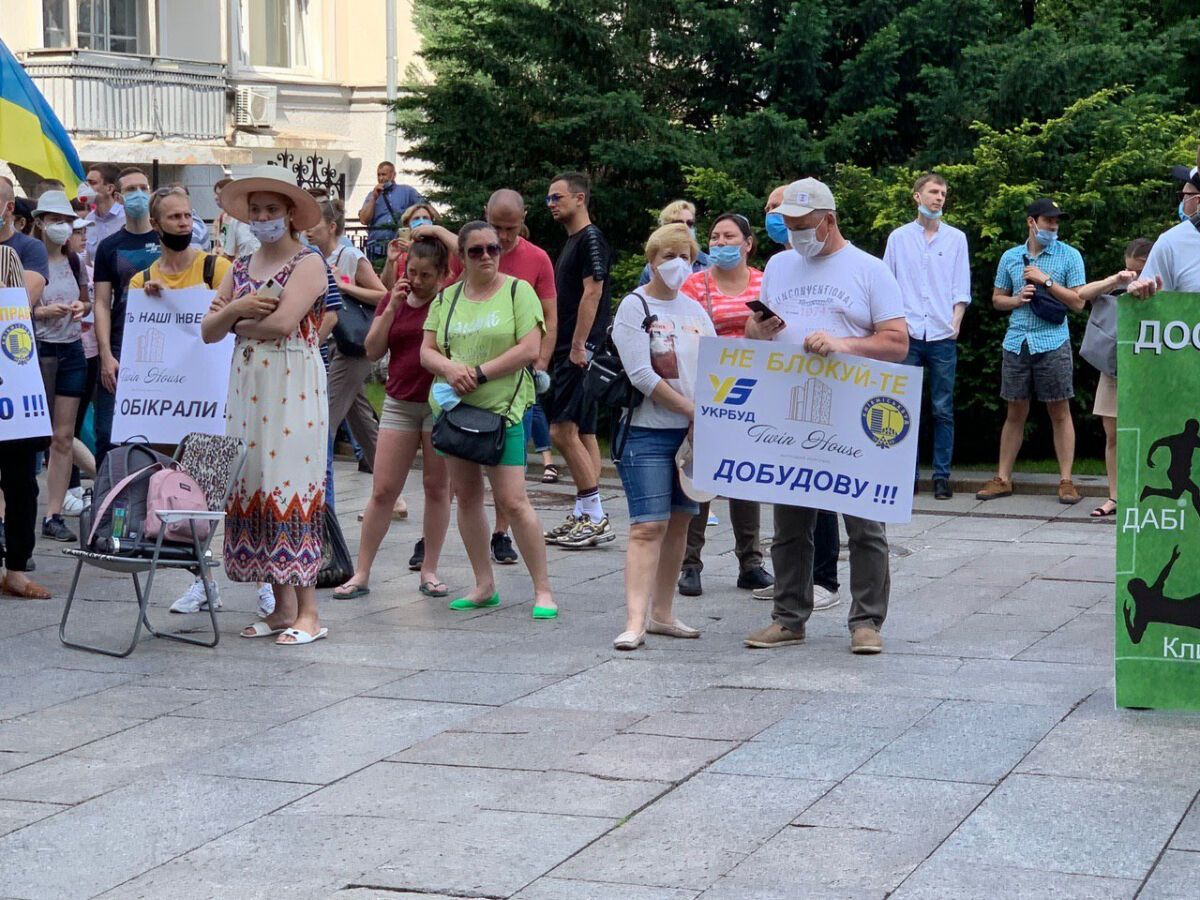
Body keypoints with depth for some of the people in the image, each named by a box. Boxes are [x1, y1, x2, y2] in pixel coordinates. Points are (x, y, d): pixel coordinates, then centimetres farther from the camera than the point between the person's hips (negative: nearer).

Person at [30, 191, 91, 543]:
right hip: (38, 350, -5)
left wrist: (82, 308, 0)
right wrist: (41, 312, -21)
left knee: (64, 437, 4)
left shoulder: (75, 262, 9)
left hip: (71, 350, 5)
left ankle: (54, 514, 8)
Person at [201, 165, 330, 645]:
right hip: (247, 385, 7)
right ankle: (282, 607, 10)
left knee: (290, 487, -9)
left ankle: (307, 611, -7)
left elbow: (282, 323, -18)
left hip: (293, 385, -7)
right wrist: (236, 308, -8)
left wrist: (235, 323, -1)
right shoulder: (242, 267, 17)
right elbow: (208, 330, 11)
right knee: (254, 487, 4)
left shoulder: (308, 263, -4)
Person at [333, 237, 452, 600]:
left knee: (437, 487, 3)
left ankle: (429, 570, 13)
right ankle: (361, 574, 3)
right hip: (400, 403, 3)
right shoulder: (394, 301, 10)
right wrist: (392, 307, -8)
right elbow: (373, 350, 1)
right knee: (382, 490, 0)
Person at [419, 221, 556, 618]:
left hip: (502, 407, -5)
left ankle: (543, 589, -5)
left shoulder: (517, 291, -2)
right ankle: (484, 586, 17)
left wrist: (479, 373, -14)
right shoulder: (446, 298, 11)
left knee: (512, 499, -11)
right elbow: (426, 351, 7)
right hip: (454, 406, 5)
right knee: (466, 496, 8)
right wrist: (450, 368, -15)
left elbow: (530, 349, -10)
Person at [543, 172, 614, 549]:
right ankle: (585, 516, 12)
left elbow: (592, 294, -17)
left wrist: (578, 346, -21)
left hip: (581, 351, -10)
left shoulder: (591, 239, -10)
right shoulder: (572, 242, 20)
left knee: (563, 430, -12)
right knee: (582, 432, 9)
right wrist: (554, 350, 18)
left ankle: (595, 517, -9)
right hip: (568, 350, 10)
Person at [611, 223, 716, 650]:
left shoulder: (695, 309, 14)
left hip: (693, 432, 6)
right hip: (649, 433, -6)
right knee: (649, 526, -12)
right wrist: (692, 410, -12)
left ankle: (661, 614, 16)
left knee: (679, 521, 8)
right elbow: (641, 375, -13)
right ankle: (635, 621, -16)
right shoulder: (635, 307, -4)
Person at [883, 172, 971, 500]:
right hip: (907, 336, 0)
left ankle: (942, 476, 4)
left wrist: (955, 324, -3)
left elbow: (961, 289, 8)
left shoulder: (956, 238, 9)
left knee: (942, 410, 0)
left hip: (942, 337, 0)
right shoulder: (899, 237, 9)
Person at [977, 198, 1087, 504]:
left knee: (1060, 412, 0)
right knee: (1015, 413, 8)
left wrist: (1046, 280, -10)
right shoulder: (1010, 257, 10)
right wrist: (1016, 299, -4)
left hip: (1053, 343, -3)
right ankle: (1002, 479, 12)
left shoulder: (1069, 256, 1)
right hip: (1016, 342, 3)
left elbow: (1078, 302, -3)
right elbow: (997, 299, 17)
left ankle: (1066, 481, 3)